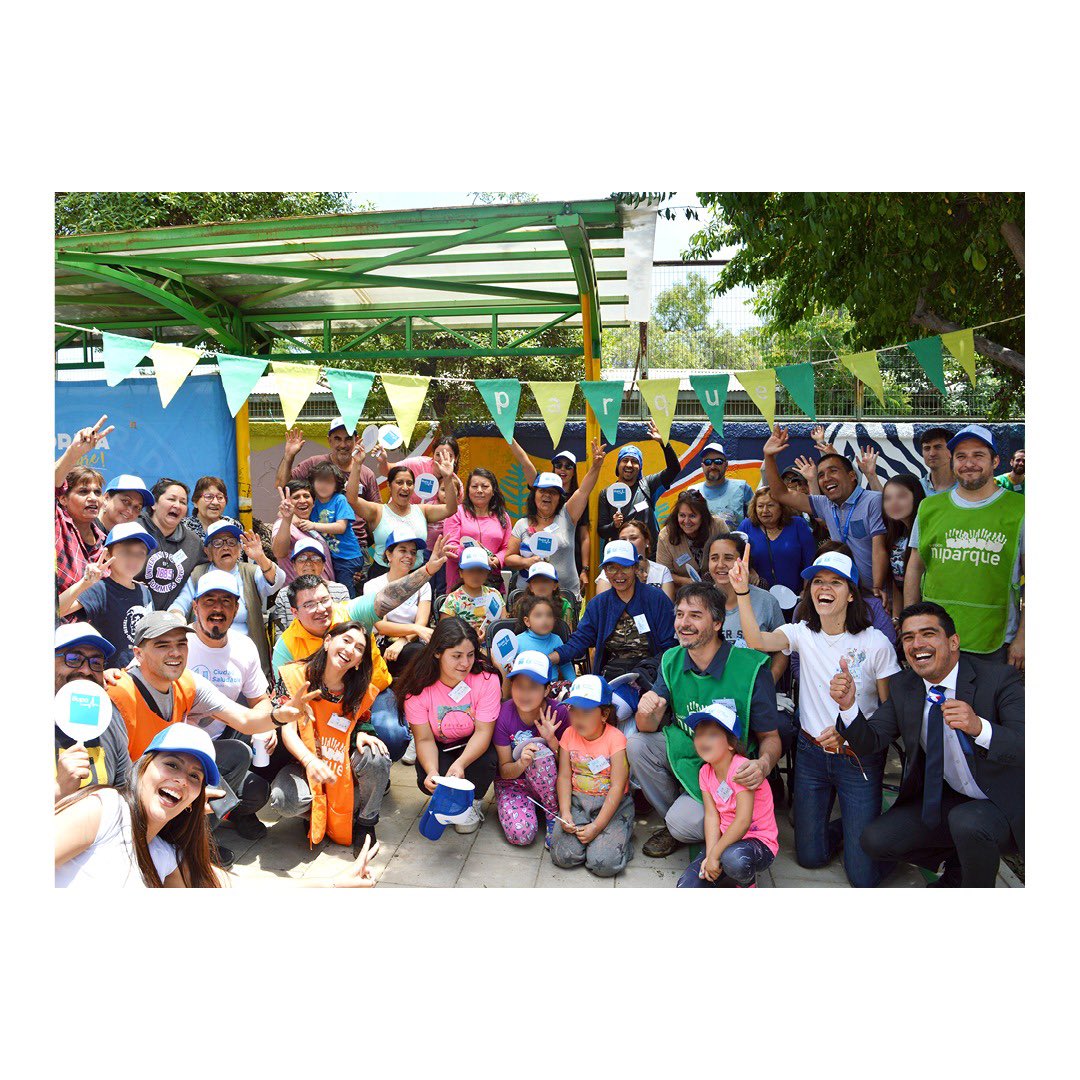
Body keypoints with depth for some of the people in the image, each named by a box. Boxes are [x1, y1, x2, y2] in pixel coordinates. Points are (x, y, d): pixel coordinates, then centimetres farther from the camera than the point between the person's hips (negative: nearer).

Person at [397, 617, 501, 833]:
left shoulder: (486, 679, -23)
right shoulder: (418, 687, -21)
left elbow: (483, 732, -24)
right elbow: (424, 739, -18)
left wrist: (460, 764, -42)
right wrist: (432, 772, -39)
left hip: (474, 747, 0)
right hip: (439, 749, 1)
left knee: (486, 761, -33)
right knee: (427, 781, -28)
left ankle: (472, 802, 1)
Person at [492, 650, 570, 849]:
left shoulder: (558, 713, -16)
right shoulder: (503, 715, -17)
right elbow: (505, 771, -11)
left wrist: (551, 740, -27)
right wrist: (521, 764, -35)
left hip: (549, 782, 1)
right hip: (513, 781, -1)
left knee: (538, 748, -33)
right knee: (521, 834, -30)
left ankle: (554, 815, -15)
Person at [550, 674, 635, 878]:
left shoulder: (616, 738, -14)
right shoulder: (569, 734, 0)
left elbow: (617, 788, -16)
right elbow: (564, 777, -1)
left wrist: (597, 827, -19)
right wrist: (565, 813, -15)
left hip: (612, 804, -3)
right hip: (577, 801, 3)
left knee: (604, 864, -21)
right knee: (563, 856, -17)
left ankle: (622, 834, 9)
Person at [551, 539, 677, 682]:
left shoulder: (656, 599, 0)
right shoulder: (597, 604, 11)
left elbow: (669, 647, -1)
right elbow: (578, 641, 6)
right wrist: (545, 660, -11)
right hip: (610, 673, 3)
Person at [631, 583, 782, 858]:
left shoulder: (750, 667, -20)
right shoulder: (671, 661, -4)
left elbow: (770, 737, -13)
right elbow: (648, 726, -5)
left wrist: (764, 764, -36)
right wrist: (646, 712, -31)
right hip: (683, 750, 5)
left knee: (683, 824, -25)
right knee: (636, 744, -19)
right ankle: (672, 821, 3)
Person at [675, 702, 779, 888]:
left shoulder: (741, 768, -21)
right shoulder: (706, 772, 1)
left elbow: (743, 821, -26)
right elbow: (711, 816, -5)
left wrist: (714, 855, -22)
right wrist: (710, 855, -19)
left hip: (759, 841, -5)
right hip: (726, 838, 5)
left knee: (733, 857, -39)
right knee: (686, 887, -12)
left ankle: (747, 883, -4)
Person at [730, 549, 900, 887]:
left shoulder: (876, 644, -11)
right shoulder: (803, 634, -3)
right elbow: (757, 640, -23)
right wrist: (742, 591, -34)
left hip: (860, 760, -3)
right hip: (812, 753, 3)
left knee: (863, 875, -1)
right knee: (810, 857, 10)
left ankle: (864, 827, 29)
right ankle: (847, 826, 38)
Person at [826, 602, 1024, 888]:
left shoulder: (998, 679, -17)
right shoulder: (902, 686, -2)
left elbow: (1024, 747, -26)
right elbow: (871, 741, -7)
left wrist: (979, 728, -45)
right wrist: (848, 706, -27)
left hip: (1003, 802, -5)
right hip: (944, 798, 5)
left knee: (967, 821, -35)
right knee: (875, 840, -9)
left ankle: (976, 881, -2)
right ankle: (959, 864, 17)